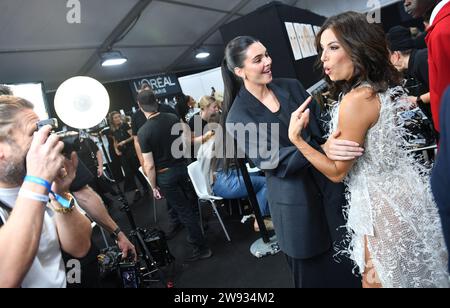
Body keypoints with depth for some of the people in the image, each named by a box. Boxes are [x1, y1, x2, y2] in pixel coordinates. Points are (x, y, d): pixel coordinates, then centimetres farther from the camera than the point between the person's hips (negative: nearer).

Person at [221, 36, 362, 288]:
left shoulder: (292, 87, 4)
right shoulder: (238, 117, -10)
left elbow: (321, 125, 6)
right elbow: (270, 159, -21)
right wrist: (321, 149, -34)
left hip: (330, 184, 4)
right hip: (296, 204, -3)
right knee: (314, 272, 13)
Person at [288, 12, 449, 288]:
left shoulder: (355, 100, -26)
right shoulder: (383, 88, 2)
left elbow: (337, 172, -18)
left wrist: (296, 138, -20)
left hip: (383, 206, -9)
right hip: (404, 193, 9)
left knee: (379, 279, 13)